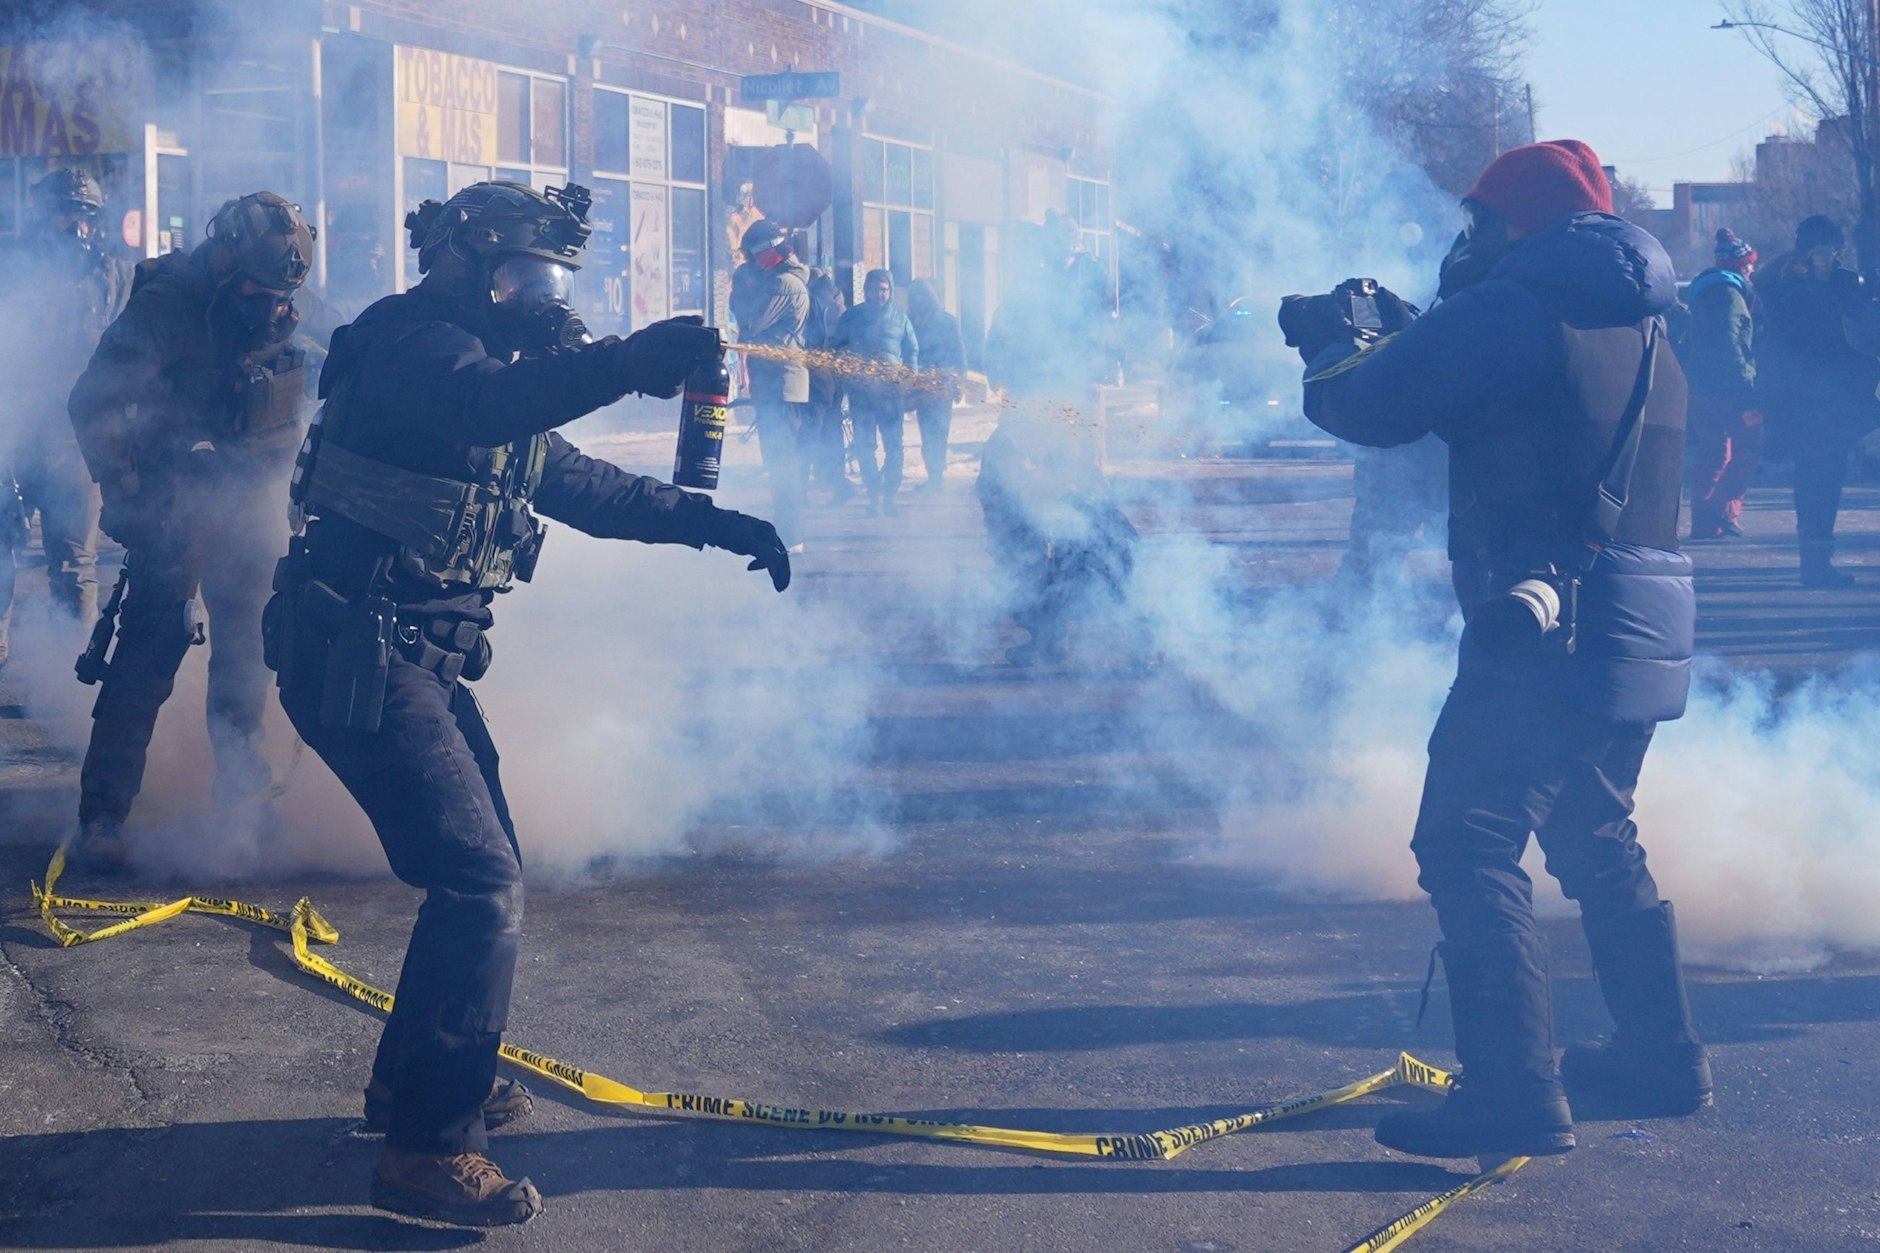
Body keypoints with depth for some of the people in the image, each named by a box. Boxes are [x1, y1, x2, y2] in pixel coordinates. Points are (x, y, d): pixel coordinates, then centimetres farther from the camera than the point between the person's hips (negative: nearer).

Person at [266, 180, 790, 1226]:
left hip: (415, 659, 11)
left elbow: (584, 486, 25)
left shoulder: (494, 370, 19)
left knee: (485, 867, 19)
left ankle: (417, 1076, 34)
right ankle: (431, 1148, -11)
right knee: (481, 885, -15)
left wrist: (715, 523, 15)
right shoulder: (418, 344, -13)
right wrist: (627, 363, -46)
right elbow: (480, 405, -36)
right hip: (361, 656, -11)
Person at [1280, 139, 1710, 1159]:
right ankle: (1663, 1059, 31)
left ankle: (1514, 1095, -13)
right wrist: (1409, 331, 28)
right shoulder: (1640, 325, 17)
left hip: (1544, 636, -9)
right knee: (1597, 843, 24)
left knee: (1469, 849, -7)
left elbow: (1367, 410, -9)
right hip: (1643, 641, 9)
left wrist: (1330, 348, 12)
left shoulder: (1506, 310, -11)